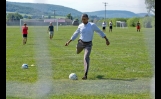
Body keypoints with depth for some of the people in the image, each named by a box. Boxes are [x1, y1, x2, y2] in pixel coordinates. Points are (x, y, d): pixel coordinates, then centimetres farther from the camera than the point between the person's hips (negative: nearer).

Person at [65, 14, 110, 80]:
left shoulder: (92, 25, -12)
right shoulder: (80, 26, -2)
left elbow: (100, 32, -2)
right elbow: (75, 34, 11)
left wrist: (106, 39, -1)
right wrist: (69, 41, 11)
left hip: (88, 44, -4)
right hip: (81, 42, 4)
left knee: (86, 58, -18)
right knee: (78, 52, 29)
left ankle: (85, 75, -20)